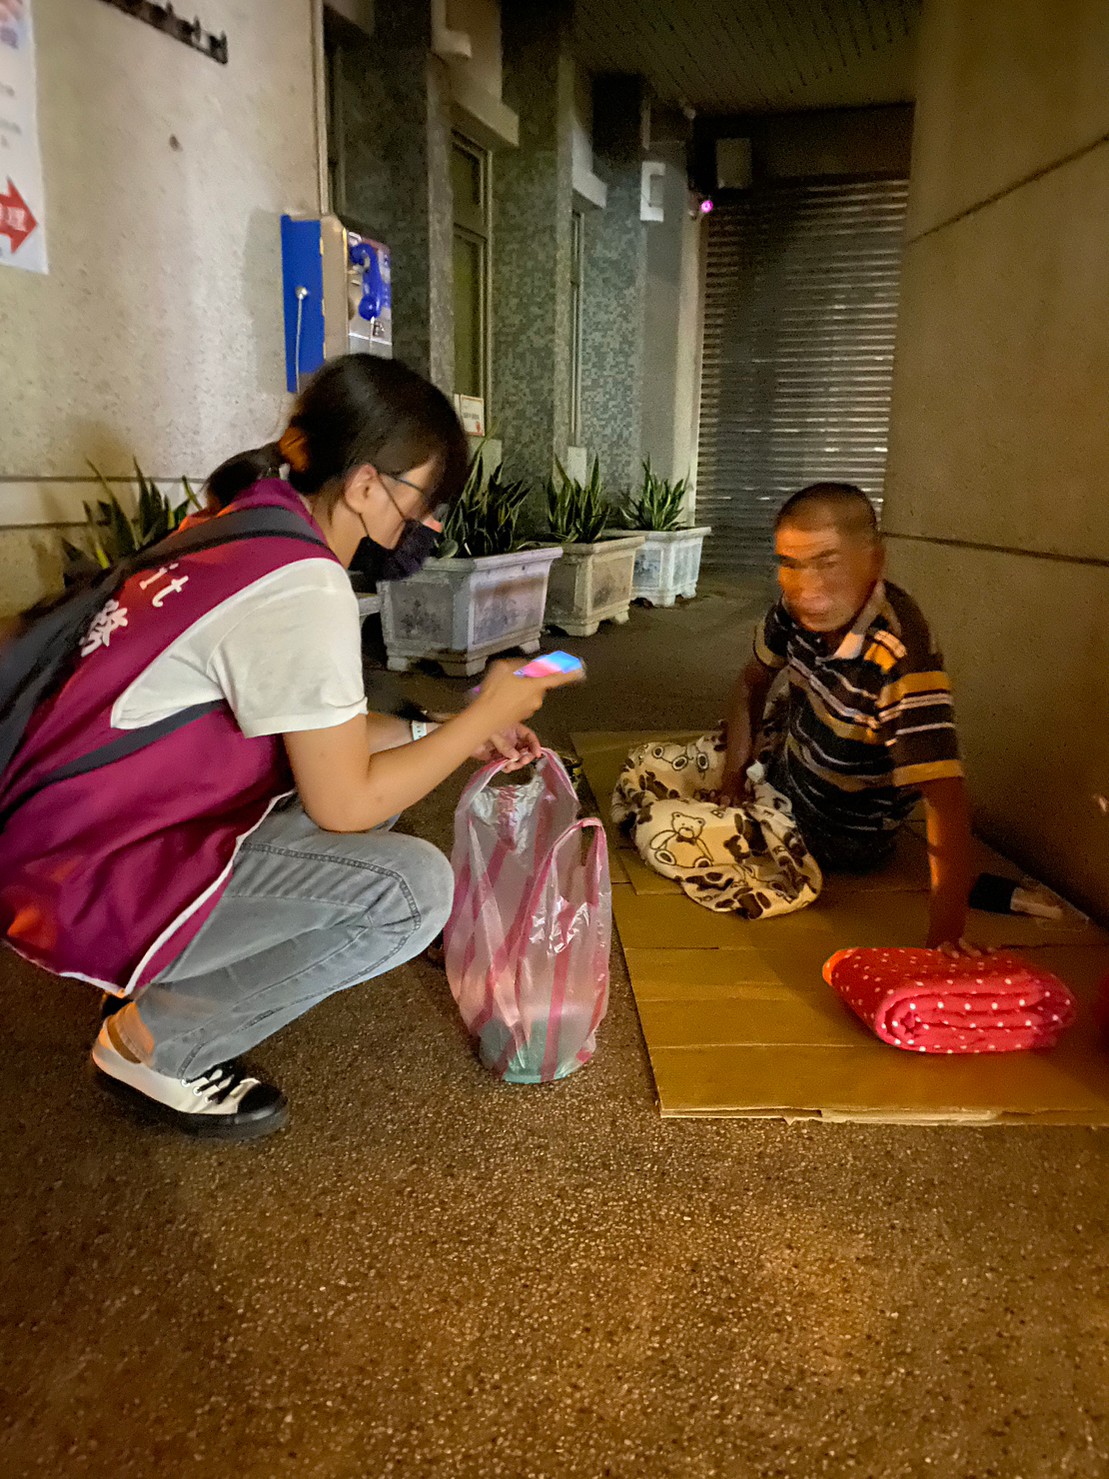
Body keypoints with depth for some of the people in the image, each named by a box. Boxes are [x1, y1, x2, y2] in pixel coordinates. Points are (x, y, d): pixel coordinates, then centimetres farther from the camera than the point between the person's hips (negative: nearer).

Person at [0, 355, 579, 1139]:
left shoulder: (250, 520, 6)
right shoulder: (302, 588, -24)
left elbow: (314, 731, 13)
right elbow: (344, 803, -18)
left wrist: (449, 732, 7)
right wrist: (485, 713, -8)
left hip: (95, 824, 10)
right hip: (90, 883, -10)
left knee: (380, 770, 14)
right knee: (415, 887, -21)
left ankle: (168, 983, 13)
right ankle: (155, 1041, -2)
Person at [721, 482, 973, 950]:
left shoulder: (901, 657, -41)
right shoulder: (795, 608, -20)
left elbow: (945, 795, -44)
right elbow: (752, 682, 0)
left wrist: (945, 936, -49)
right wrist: (732, 784, -3)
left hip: (846, 838, -6)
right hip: (783, 764, 6)